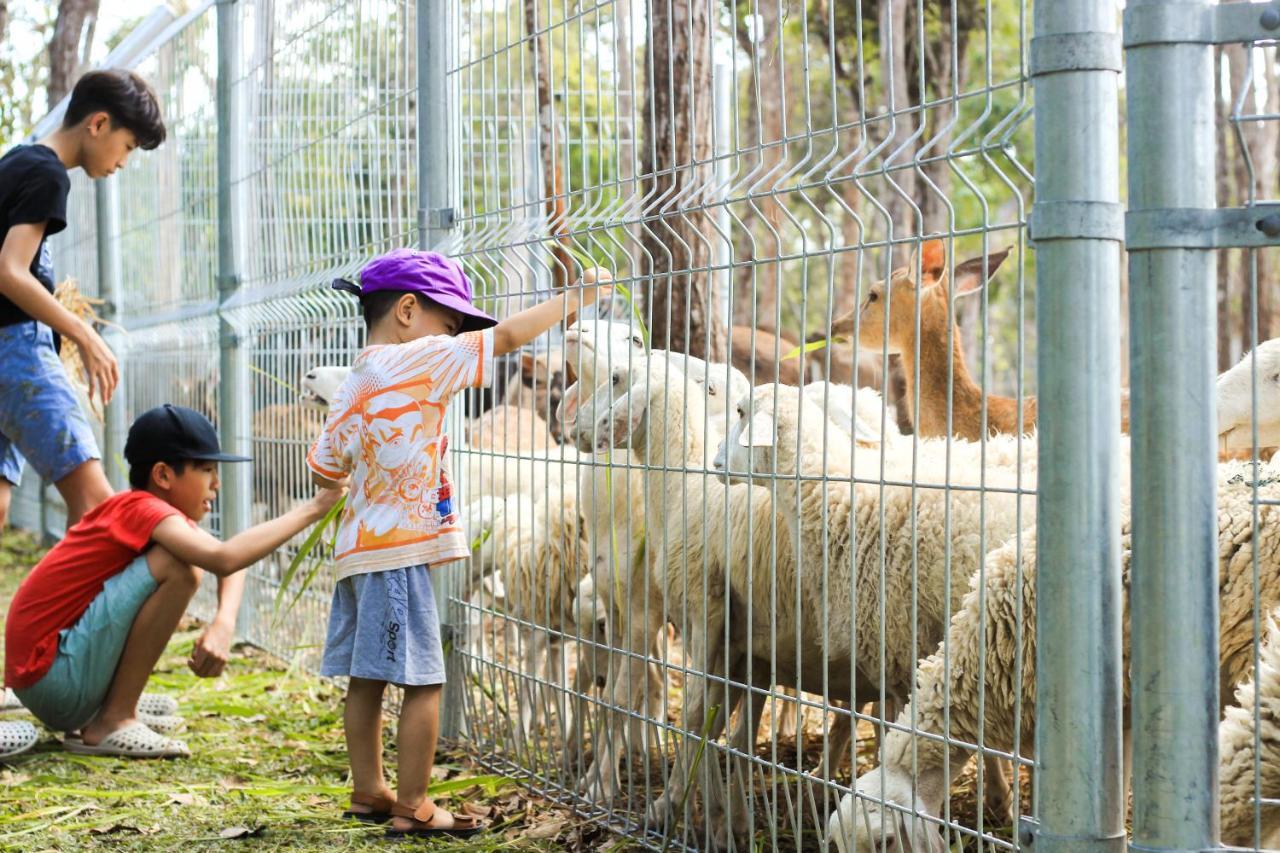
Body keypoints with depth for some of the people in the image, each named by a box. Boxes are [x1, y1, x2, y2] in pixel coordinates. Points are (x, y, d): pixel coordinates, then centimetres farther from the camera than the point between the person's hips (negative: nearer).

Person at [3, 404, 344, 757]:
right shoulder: (143, 509, -15)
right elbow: (224, 558, -32)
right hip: (49, 678, -10)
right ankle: (111, 723, -13)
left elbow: (230, 559, 8)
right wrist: (310, 510, -26)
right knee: (178, 568, -21)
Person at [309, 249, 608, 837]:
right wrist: (573, 301, 0)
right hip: (400, 551, -9)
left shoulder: (352, 386, 12)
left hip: (359, 547, 9)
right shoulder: (418, 361, -11)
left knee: (367, 678, 14)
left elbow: (323, 472, 14)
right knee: (422, 682, -4)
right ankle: (413, 807, 0)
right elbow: (504, 337, -11)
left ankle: (367, 792, 23)